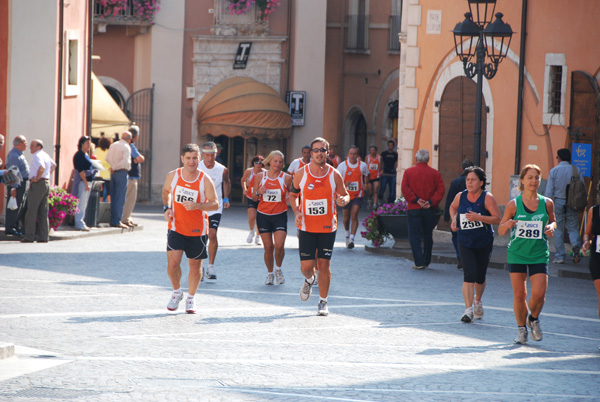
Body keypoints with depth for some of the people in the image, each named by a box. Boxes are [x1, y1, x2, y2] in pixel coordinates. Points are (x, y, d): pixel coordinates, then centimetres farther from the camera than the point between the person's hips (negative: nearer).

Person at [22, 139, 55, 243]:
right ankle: (44, 237, 9)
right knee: (43, 212, 10)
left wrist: (37, 178, -19)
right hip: (46, 184, 9)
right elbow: (53, 165, 33)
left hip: (38, 184, -9)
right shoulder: (46, 155, 16)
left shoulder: (37, 156, -13)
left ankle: (29, 237, -6)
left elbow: (42, 167, -31)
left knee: (31, 211, -5)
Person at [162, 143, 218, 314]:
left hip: (198, 230, -1)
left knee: (195, 265, 8)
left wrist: (197, 205, -26)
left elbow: (215, 204, -9)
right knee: (172, 263, -12)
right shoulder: (173, 176, -4)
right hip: (176, 227, 1)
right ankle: (176, 292, 16)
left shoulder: (205, 180, -11)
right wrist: (167, 207, 0)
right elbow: (166, 191, 17)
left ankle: (191, 298, 29)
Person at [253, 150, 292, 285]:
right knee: (268, 247, 2)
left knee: (279, 245, -15)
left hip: (280, 215, -1)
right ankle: (270, 273, 21)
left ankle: (278, 269, 12)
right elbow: (254, 198, 9)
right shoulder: (260, 176, 2)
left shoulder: (286, 178, -2)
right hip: (263, 215, 1)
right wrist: (258, 192, -12)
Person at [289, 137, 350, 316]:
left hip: (327, 227, 0)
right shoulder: (301, 174, -3)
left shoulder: (334, 175, -3)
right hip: (306, 226, 0)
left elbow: (345, 195, 8)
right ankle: (309, 280, 34)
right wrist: (296, 212, -6)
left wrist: (343, 200, -17)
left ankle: (323, 302, 13)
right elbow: (293, 194, 12)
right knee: (306, 265, -4)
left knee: (324, 264, 1)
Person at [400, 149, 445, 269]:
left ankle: (419, 262, -9)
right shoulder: (435, 173, 2)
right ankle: (426, 261, 20)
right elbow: (440, 190, -5)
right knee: (428, 236, 13)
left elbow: (405, 188, -10)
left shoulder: (408, 172, -1)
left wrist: (416, 200, -11)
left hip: (414, 209, -2)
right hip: (430, 210, 2)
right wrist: (431, 202, -10)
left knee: (414, 236, 1)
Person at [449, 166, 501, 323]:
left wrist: (478, 217, -27)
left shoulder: (487, 198, -12)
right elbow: (453, 207, 22)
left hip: (484, 243, -1)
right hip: (465, 243, 1)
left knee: (480, 277, 12)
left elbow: (497, 219, -17)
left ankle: (478, 301, 42)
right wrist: (454, 219, 3)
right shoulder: (460, 196, -1)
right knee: (469, 275, -16)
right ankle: (468, 310, -19)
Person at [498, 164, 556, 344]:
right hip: (517, 254, -1)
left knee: (539, 294, -10)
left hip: (539, 255, 1)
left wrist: (551, 227, -4)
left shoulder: (547, 203, 2)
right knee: (519, 294, 0)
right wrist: (508, 225, -20)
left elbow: (552, 221, 20)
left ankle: (534, 319, 21)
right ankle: (521, 328, 20)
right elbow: (500, 231, 3)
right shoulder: (514, 204, -2)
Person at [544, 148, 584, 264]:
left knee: (558, 230, 7)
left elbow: (549, 190, -5)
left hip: (558, 202, -1)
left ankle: (559, 256, 7)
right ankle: (576, 245, -20)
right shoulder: (576, 170, 0)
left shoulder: (554, 171, -4)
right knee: (573, 228, 10)